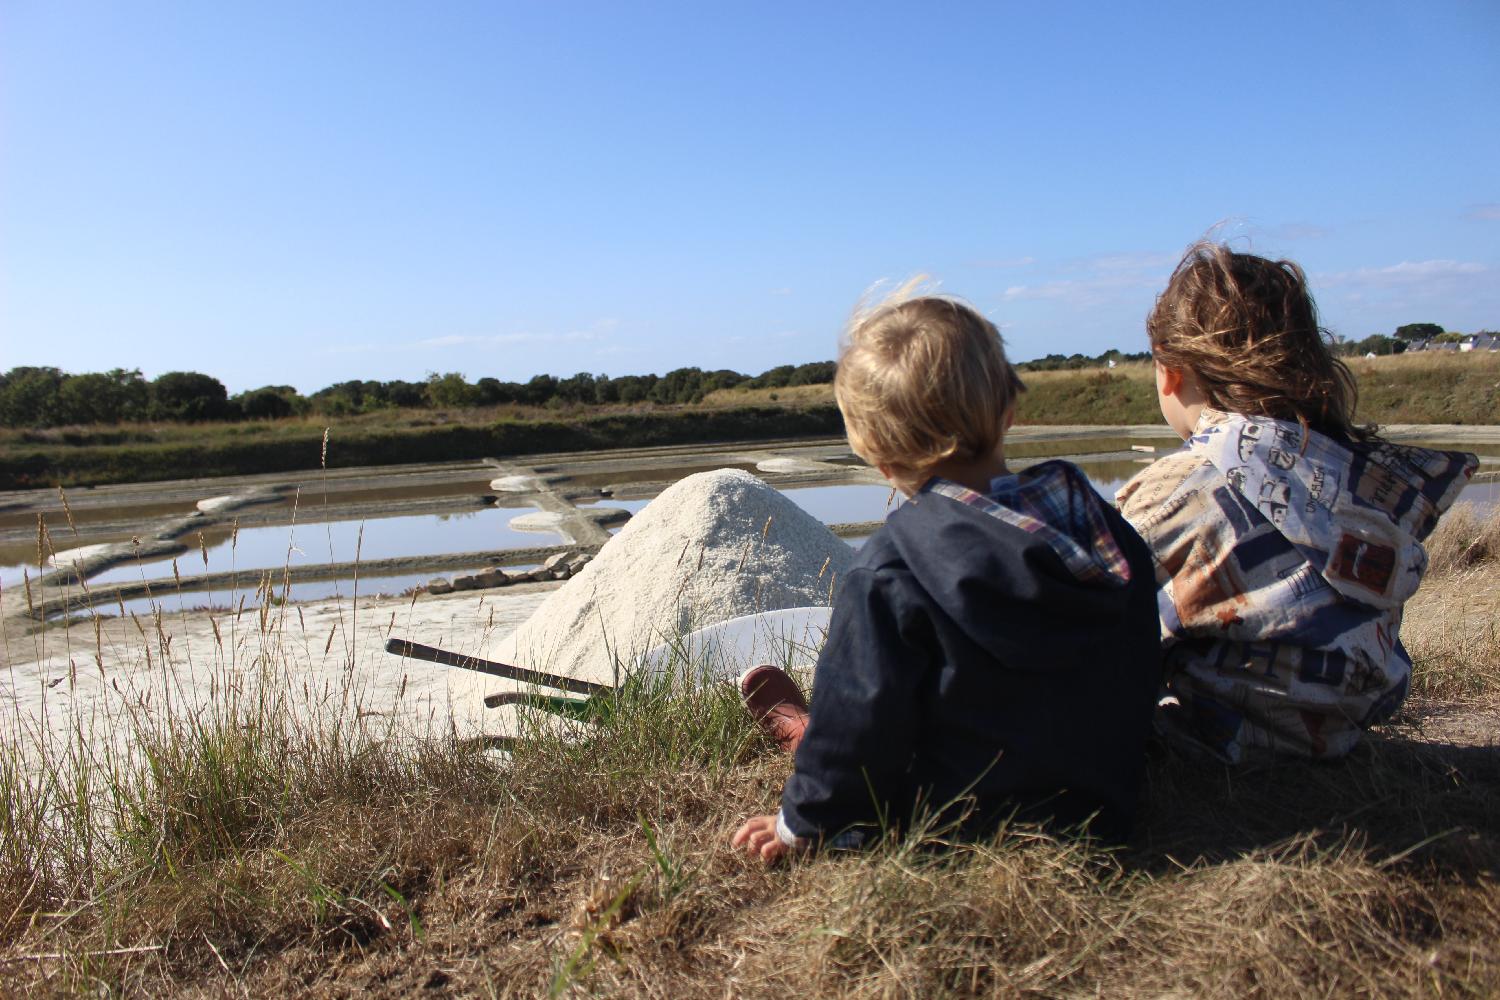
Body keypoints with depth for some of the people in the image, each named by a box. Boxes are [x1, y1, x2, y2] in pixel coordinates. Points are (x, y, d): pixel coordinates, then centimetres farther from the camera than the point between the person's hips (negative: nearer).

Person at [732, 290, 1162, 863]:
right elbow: (1140, 681, 6)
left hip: (959, 831, -6)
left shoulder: (888, 573, -25)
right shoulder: (1110, 532, -6)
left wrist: (803, 823, -2)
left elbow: (861, 717, -19)